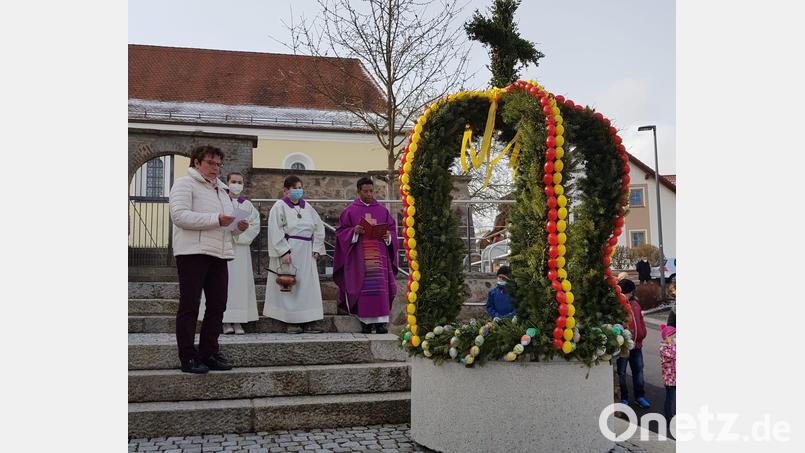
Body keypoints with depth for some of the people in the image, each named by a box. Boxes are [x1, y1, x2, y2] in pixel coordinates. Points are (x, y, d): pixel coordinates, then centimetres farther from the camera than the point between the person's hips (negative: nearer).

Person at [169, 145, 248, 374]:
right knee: (190, 306, -1)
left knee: (217, 305, 8)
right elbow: (179, 215, -15)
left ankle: (209, 353, 18)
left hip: (218, 254, 8)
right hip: (193, 253, -8)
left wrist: (238, 225, 7)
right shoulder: (185, 184, -1)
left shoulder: (220, 189, 24)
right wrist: (216, 219, -19)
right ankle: (188, 357, 6)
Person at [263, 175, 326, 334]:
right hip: (288, 252, -5)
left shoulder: (307, 207, 13)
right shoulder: (279, 206, -3)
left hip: (306, 252, 5)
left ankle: (308, 321, 5)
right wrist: (284, 251, -19)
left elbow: (319, 227, 14)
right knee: (290, 286, -2)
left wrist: (316, 249, 5)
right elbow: (275, 231, -11)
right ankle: (291, 321, 4)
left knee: (308, 285, 2)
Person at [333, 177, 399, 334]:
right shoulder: (350, 211, 6)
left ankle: (381, 321, -6)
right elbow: (341, 231, 3)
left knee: (380, 288, -7)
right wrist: (354, 232, -15)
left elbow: (392, 229, 14)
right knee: (363, 288, -3)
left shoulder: (382, 210, 12)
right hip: (359, 257, -1)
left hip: (379, 256, 1)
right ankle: (365, 321, 4)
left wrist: (388, 236, -8)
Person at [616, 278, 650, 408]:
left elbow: (640, 320, 17)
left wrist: (641, 334, 8)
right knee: (621, 372, 5)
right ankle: (623, 398, 18)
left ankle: (640, 396, 30)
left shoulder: (635, 303, 9)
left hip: (636, 344, 7)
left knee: (638, 370, 16)